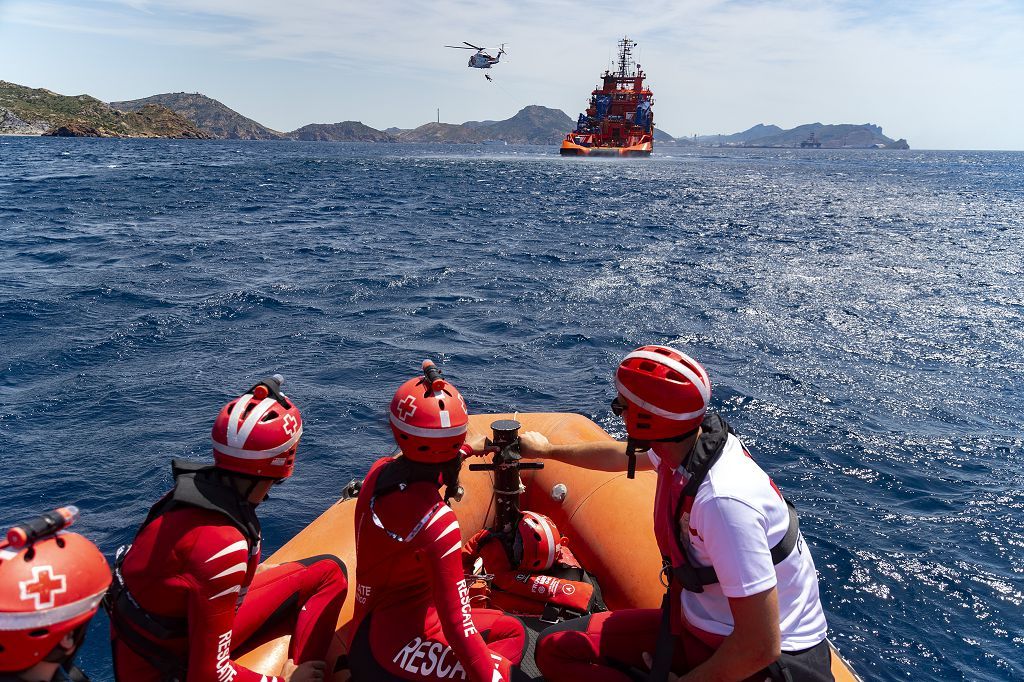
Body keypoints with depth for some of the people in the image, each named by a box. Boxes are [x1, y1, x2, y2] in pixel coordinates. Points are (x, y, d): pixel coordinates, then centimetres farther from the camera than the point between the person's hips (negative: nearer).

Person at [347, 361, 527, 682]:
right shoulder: (438, 523, -29)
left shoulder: (379, 471, -7)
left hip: (364, 634, 7)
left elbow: (419, 465, 19)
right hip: (394, 654, -7)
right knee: (513, 633, 6)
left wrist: (468, 450, 32)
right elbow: (457, 625, -23)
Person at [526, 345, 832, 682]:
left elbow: (761, 648, -29)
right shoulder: (688, 443, -7)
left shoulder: (723, 500, -33)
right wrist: (547, 450, 32)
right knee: (554, 648, -1)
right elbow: (622, 456, 17)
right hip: (699, 625, 8)